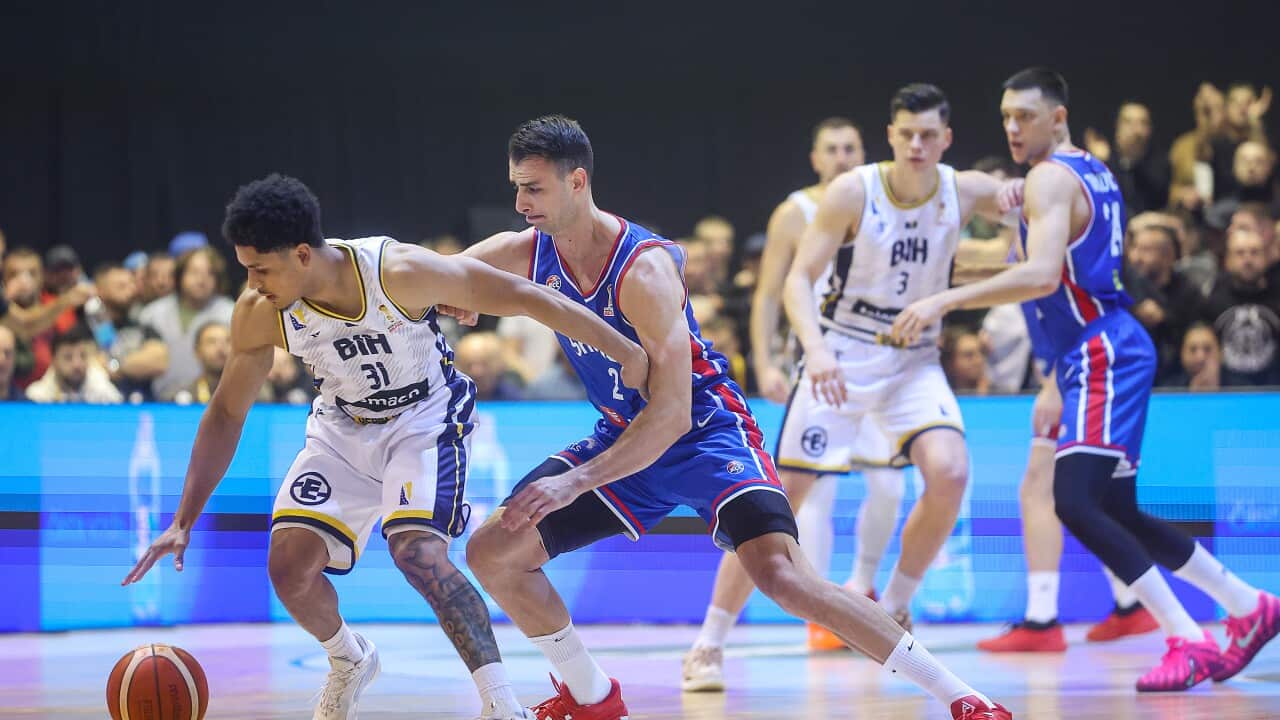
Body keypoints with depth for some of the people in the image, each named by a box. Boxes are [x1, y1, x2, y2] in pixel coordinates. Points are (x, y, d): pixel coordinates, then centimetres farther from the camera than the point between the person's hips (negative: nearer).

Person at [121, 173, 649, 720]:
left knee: (416, 550, -28)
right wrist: (184, 521, -9)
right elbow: (226, 413, -5)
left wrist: (628, 354, -17)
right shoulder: (259, 312, -20)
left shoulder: (399, 273, -32)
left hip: (426, 418, -4)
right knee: (289, 563, -11)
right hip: (343, 427, 4)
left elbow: (521, 297, -23)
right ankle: (349, 663, 22)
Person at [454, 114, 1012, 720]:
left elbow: (672, 414, -31)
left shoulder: (643, 271, -27)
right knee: (491, 553, -2)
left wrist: (577, 482, -37)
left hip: (706, 432, -7)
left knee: (780, 574, -28)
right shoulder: (527, 255, -7)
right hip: (622, 437, 7)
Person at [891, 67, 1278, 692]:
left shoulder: (1050, 178, -12)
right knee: (1117, 514, 15)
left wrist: (945, 301, -31)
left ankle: (1188, 641, -21)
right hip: (1103, 353, 10)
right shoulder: (1095, 174, 18)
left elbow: (1041, 275, -27)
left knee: (1074, 499, -21)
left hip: (1103, 356, -10)